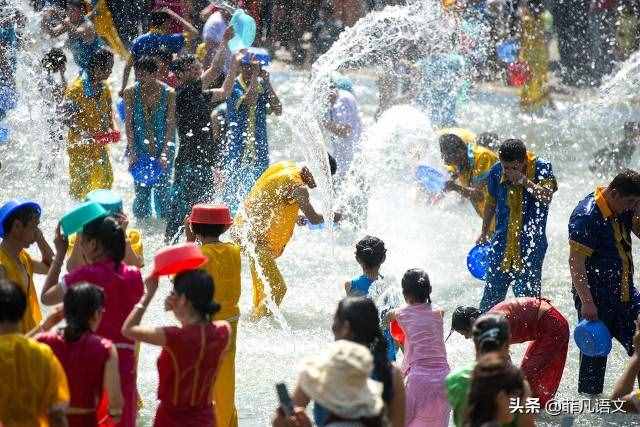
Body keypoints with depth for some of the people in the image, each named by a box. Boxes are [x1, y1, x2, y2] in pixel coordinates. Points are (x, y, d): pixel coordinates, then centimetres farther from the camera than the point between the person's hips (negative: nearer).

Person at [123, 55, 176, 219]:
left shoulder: (169, 93, -7)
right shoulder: (131, 92, -3)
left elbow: (171, 125, -8)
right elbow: (129, 124, -3)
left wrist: (165, 153, -17)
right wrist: (132, 152, -12)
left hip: (162, 148, -1)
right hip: (139, 149, 1)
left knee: (162, 191, -1)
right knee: (141, 192, 1)